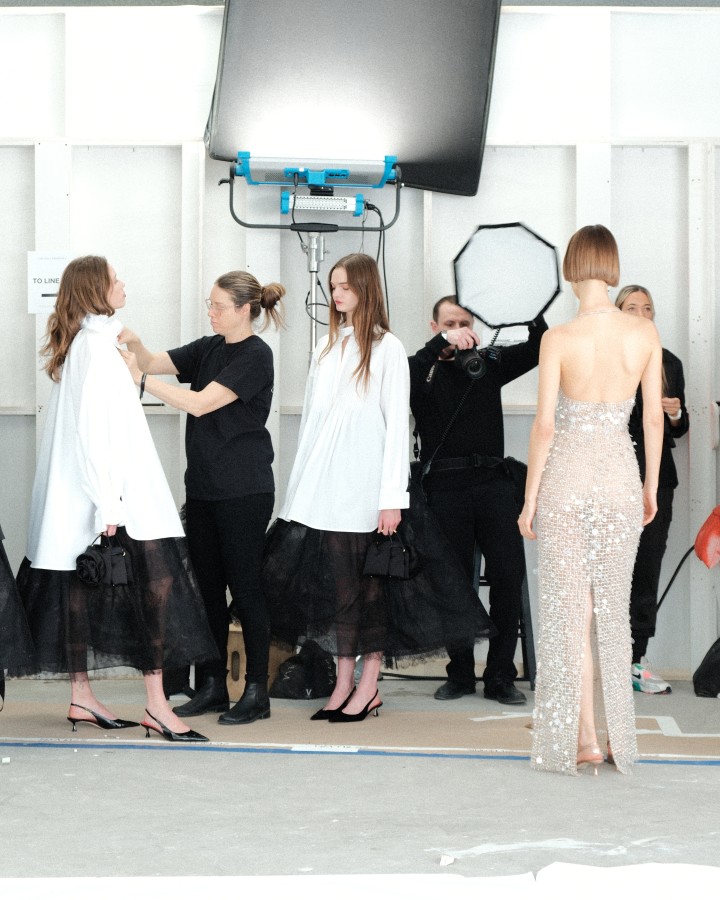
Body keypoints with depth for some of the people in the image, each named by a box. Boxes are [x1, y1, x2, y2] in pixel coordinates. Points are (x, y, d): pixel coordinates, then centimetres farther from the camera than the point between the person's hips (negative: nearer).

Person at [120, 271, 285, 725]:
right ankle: (212, 686, 17)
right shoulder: (209, 348, 11)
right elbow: (156, 363, 5)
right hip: (204, 484, 8)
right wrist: (136, 346, -16)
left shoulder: (256, 356, -12)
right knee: (207, 585, 10)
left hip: (244, 490, -8)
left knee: (245, 585, -3)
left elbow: (201, 403, -20)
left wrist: (141, 378, -21)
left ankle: (257, 692, 3)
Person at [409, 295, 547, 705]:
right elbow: (402, 375, -16)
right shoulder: (424, 369, 7)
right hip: (446, 483, -2)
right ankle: (461, 672, 16)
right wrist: (443, 344, -28)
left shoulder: (489, 362, 14)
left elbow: (538, 348, 4)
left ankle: (501, 677, 3)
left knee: (509, 574, -4)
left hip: (492, 480, 2)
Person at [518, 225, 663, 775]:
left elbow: (544, 425, -11)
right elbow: (654, 417, 1)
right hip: (620, 474, 3)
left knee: (569, 608, 6)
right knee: (613, 607, 12)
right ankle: (619, 739, 16)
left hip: (566, 476, -3)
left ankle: (583, 738, 7)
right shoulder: (645, 333, -5)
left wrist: (530, 498, -1)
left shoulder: (559, 339, -13)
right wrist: (651, 487, 13)